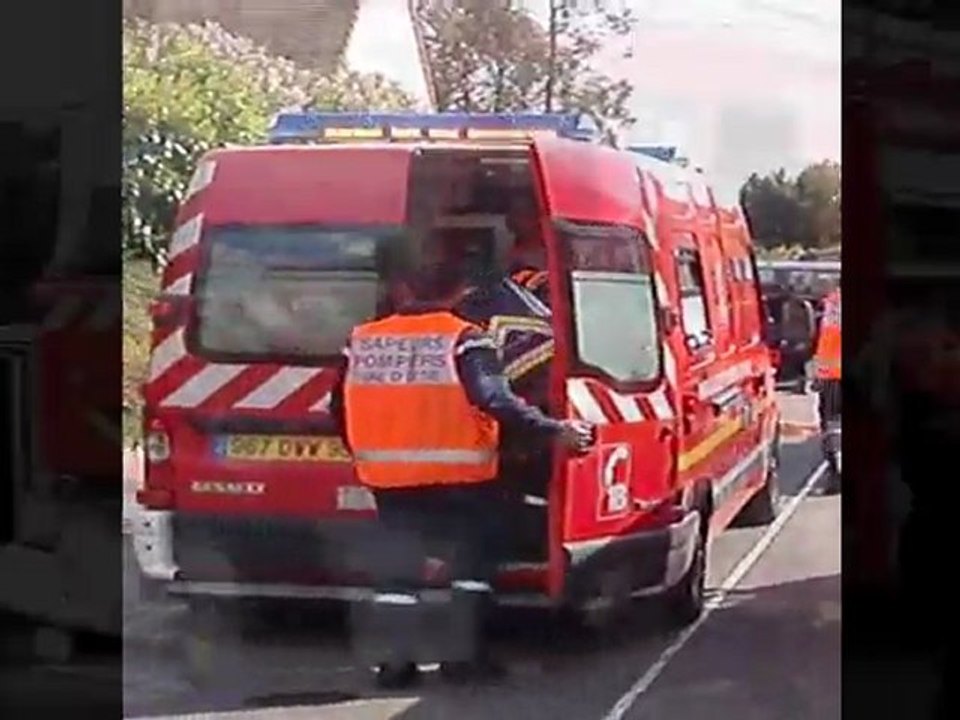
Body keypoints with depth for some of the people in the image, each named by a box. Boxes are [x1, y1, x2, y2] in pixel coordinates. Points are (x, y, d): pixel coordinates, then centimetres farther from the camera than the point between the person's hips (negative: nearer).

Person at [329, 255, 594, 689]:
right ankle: (465, 655, 7)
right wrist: (556, 432, -18)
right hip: (458, 477, -4)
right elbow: (496, 401, -21)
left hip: (389, 476, 4)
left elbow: (340, 408, 13)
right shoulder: (464, 340, -9)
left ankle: (394, 662, 8)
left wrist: (363, 455, 28)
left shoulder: (363, 340, 7)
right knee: (472, 556, 10)